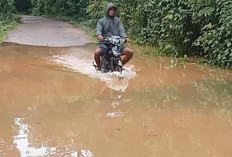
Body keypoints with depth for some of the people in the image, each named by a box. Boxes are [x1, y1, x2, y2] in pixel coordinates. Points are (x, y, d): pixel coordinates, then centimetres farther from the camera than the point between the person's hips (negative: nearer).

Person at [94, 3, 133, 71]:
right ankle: (99, 67, -3)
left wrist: (125, 37, -20)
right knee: (97, 52, -33)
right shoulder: (101, 21, 10)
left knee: (130, 52, -16)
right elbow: (98, 30, -6)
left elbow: (121, 30, 3)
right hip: (104, 43, -2)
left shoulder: (118, 20, 16)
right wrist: (99, 35, -31)